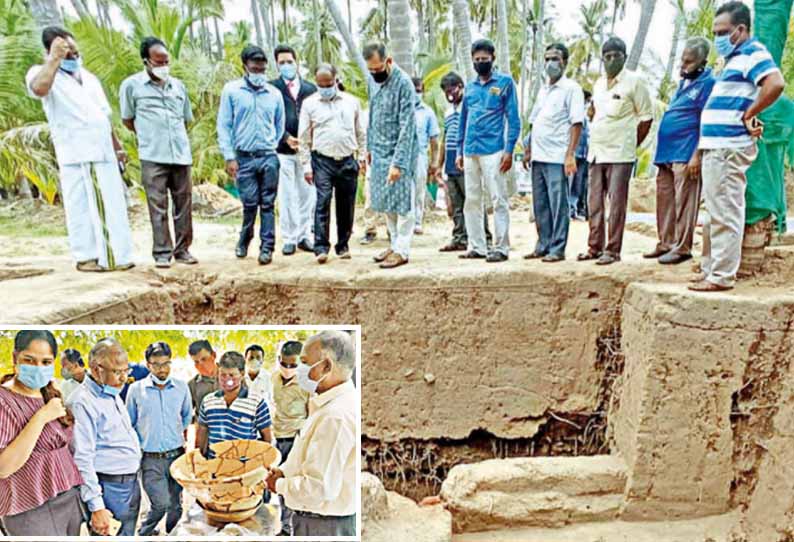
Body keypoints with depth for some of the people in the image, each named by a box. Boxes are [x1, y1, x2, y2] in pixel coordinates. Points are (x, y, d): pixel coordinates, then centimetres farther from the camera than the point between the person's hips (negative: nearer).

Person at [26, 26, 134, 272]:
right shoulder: (41, 73, -1)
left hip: (104, 152, 6)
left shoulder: (89, 77, 19)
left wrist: (118, 147, 21)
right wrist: (54, 58, -21)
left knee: (112, 205, 5)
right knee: (82, 206, -2)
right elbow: (39, 89, -27)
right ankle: (86, 256, 6)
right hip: (75, 156, -6)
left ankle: (116, 254, 12)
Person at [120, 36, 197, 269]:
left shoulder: (178, 85, 14)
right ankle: (161, 252, 2)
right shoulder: (131, 85, 3)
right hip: (152, 157, -3)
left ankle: (182, 250, 11)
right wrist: (150, 136, 13)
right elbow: (127, 120, 11)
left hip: (182, 154, 4)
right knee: (158, 207, -4)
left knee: (183, 204, 4)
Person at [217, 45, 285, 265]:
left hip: (269, 157, 1)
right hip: (244, 157, -1)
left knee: (268, 205, 1)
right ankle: (244, 240, 24)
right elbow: (224, 126, 1)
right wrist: (229, 157, -5)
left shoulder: (274, 93, 8)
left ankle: (267, 247, 7)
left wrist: (273, 147, 7)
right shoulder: (231, 90, 3)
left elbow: (280, 126, 16)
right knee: (249, 204, 2)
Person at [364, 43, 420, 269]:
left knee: (402, 203, -1)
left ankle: (402, 251, 7)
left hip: (399, 151, -7)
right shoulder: (373, 81, 7)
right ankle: (395, 244, 24)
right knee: (386, 203, 12)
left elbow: (407, 127, -20)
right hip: (379, 152, 7)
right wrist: (370, 147, 15)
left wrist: (398, 163, -25)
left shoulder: (403, 84, -16)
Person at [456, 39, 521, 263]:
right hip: (470, 152, 6)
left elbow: (513, 119, -2)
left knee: (498, 200, -4)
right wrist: (459, 151, 14)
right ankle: (476, 246, 16)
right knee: (472, 201, 8)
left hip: (493, 151, -6)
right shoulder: (470, 86, 17)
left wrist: (509, 150, -10)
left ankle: (501, 248, 1)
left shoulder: (505, 82, 3)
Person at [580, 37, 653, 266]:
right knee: (594, 202, 9)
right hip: (596, 152, 7)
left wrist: (631, 145, -3)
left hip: (620, 154, -7)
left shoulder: (634, 82, -3)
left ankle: (612, 250, 0)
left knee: (616, 203, -5)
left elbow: (646, 117, -3)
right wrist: (593, 142, 14)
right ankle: (595, 247, 18)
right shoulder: (599, 84, 16)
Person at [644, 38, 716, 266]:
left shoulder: (707, 83, -6)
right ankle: (665, 244, 18)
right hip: (667, 153, 9)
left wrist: (697, 155, -19)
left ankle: (682, 248, -1)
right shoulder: (684, 82, 22)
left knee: (683, 203, -6)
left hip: (685, 155, -9)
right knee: (664, 201, 11)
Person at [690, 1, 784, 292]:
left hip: (728, 147, -11)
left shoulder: (753, 51, -7)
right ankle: (711, 268, 24)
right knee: (715, 213, 15)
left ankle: (722, 275, -4)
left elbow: (776, 83, -25)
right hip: (715, 147, 11)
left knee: (724, 214, -8)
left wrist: (749, 116, -16)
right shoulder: (735, 58, 22)